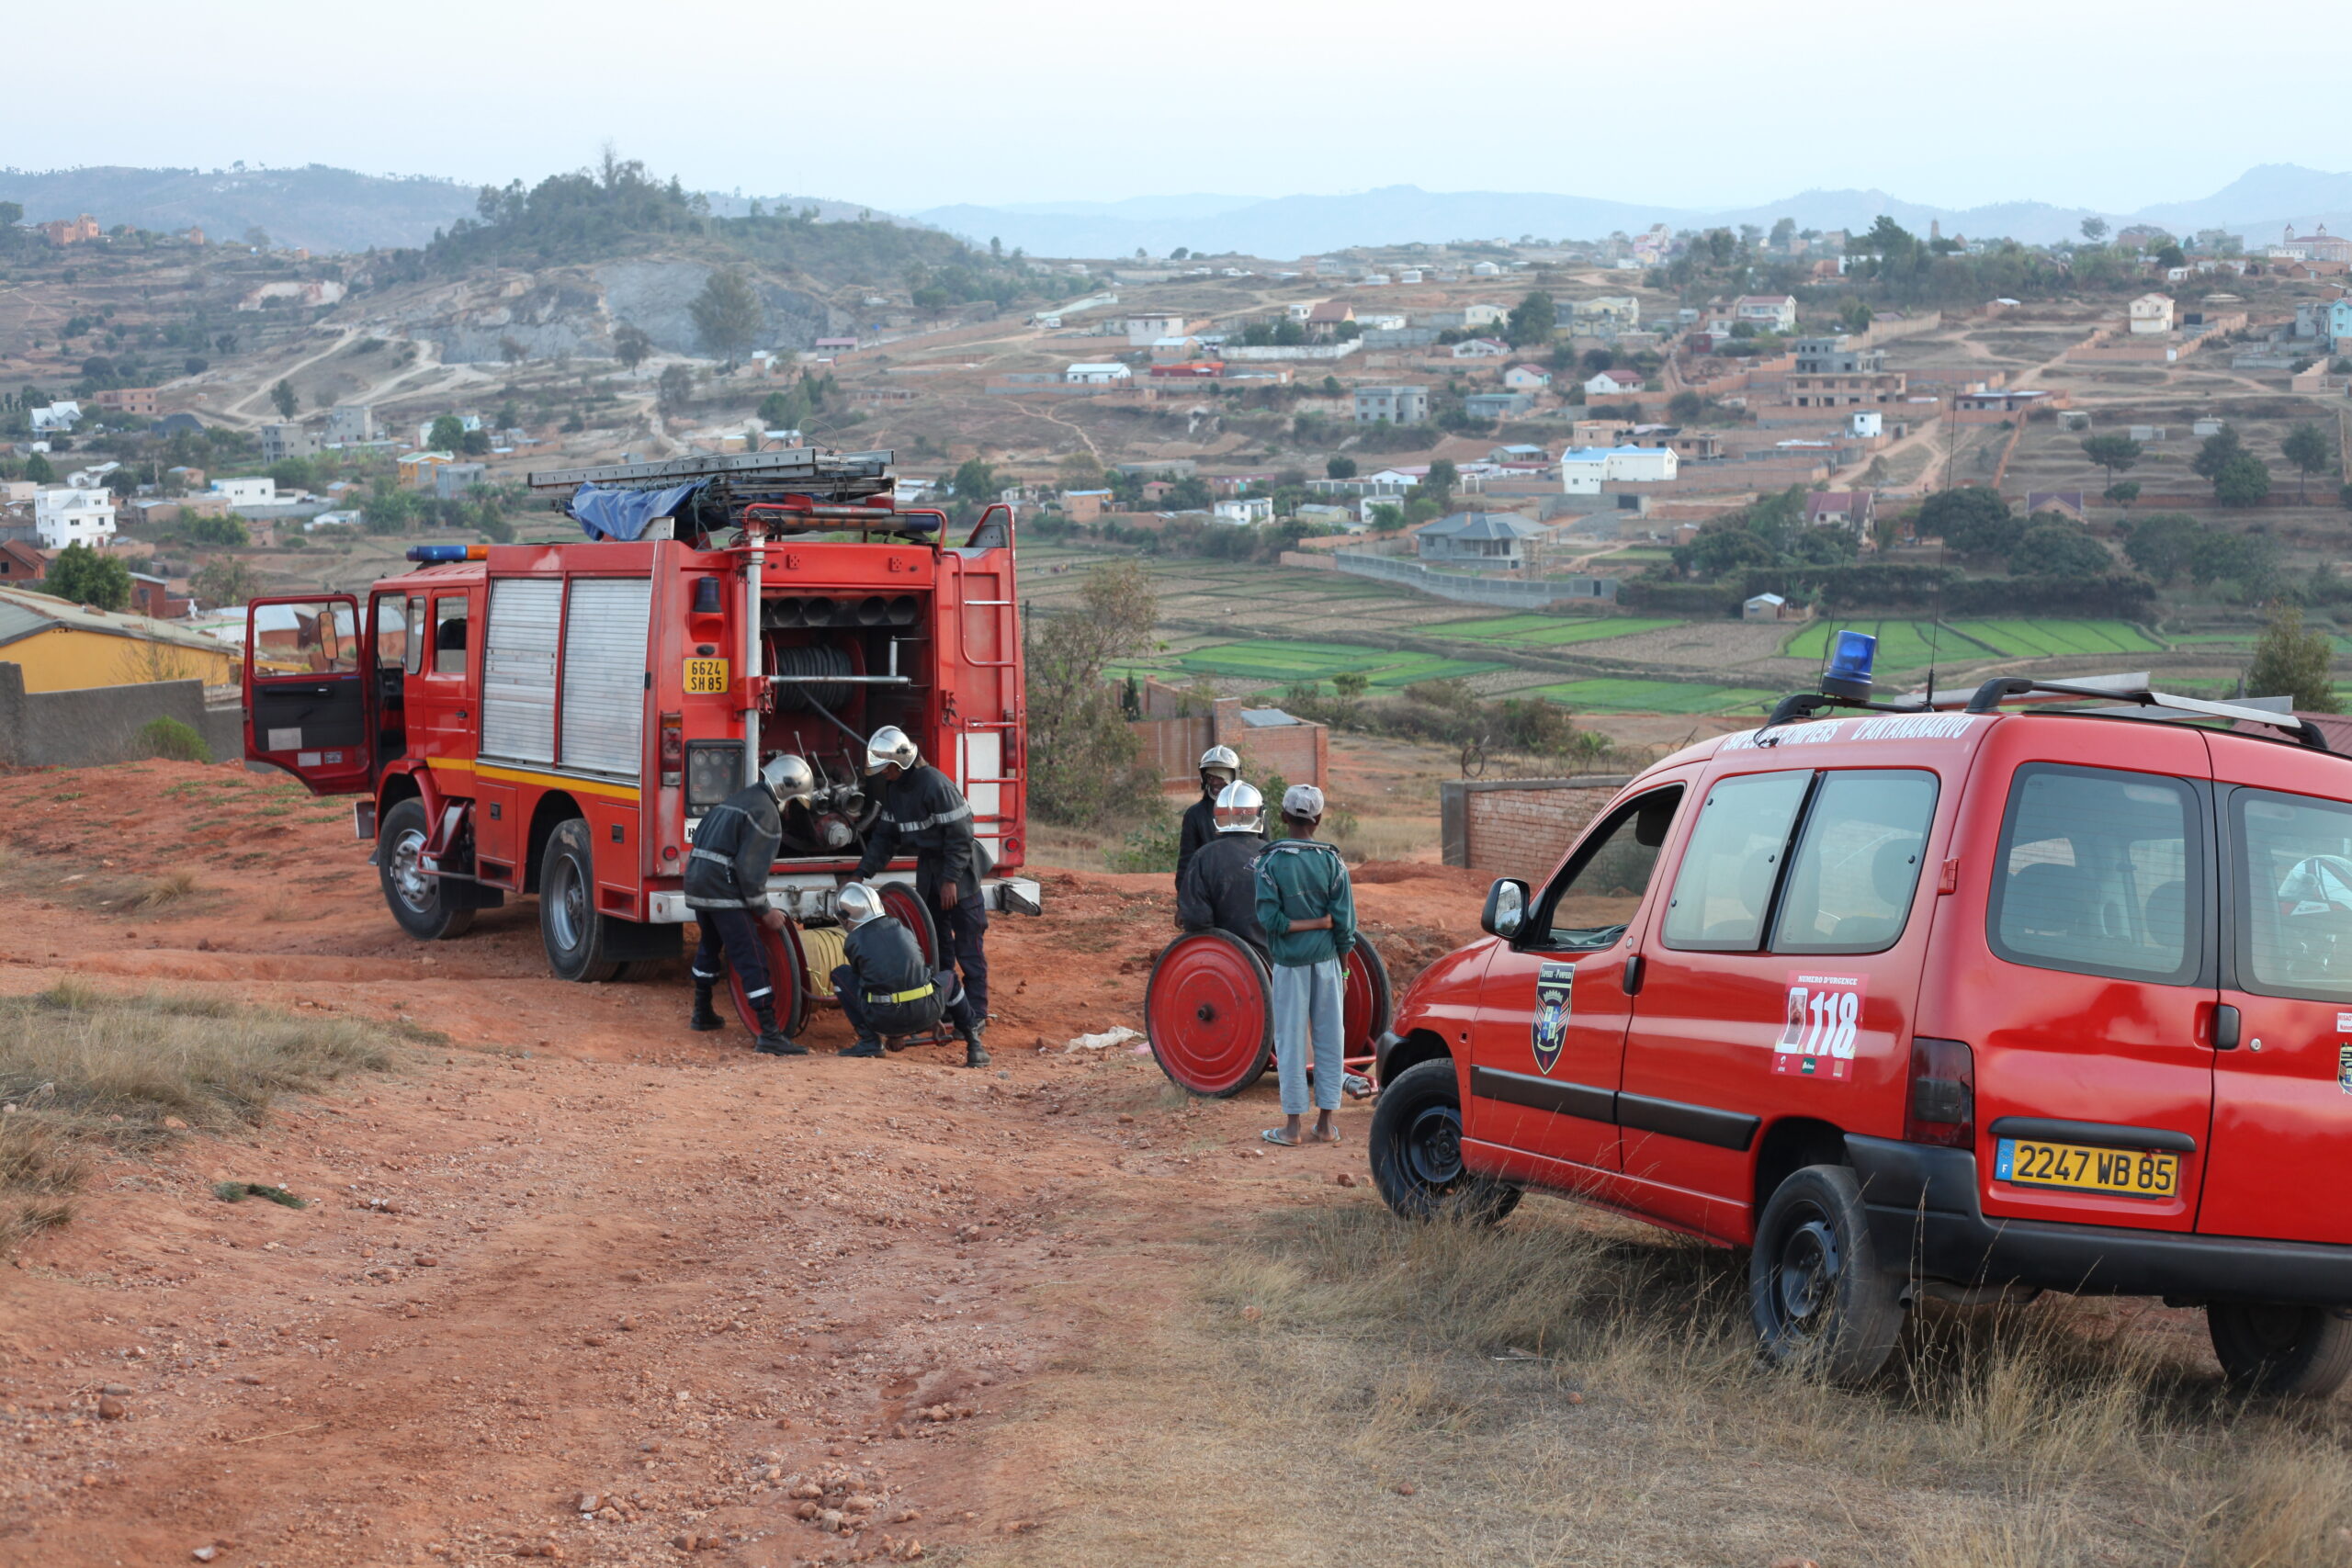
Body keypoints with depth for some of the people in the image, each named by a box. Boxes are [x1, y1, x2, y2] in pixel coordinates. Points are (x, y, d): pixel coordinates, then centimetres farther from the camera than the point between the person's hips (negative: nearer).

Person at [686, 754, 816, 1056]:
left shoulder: (739, 799, 20)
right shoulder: (766, 812, -10)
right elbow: (750, 868, -17)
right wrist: (764, 910, -9)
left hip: (697, 881, 10)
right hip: (723, 891, -10)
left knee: (710, 945, 30)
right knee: (752, 960, -11)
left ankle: (702, 1014, 46)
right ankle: (769, 1035, -17)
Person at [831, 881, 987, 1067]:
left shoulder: (853, 941, 7)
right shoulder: (902, 930, 18)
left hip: (884, 1020, -3)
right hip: (925, 1015, 3)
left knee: (840, 975, 19)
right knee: (949, 977, 36)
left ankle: (869, 1041, 8)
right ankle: (974, 1046, 22)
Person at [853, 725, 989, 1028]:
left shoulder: (935, 784, -23)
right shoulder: (893, 787, 5)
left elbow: (959, 835, -21)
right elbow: (885, 835, 13)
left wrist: (951, 879, -22)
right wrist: (862, 872, 6)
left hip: (958, 868, -9)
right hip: (928, 866, 9)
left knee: (968, 945, -5)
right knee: (935, 941, 11)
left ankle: (976, 1012, -2)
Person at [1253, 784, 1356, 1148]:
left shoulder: (1271, 862, -8)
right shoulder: (1332, 862, -2)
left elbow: (1270, 919, -15)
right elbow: (1344, 923, -1)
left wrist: (1301, 924, -3)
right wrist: (1343, 970, 6)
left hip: (1290, 963, -2)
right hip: (1326, 960, 2)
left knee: (1291, 1041, 2)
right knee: (1329, 1039, 7)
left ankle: (1293, 1126, 4)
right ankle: (1326, 1124, 10)